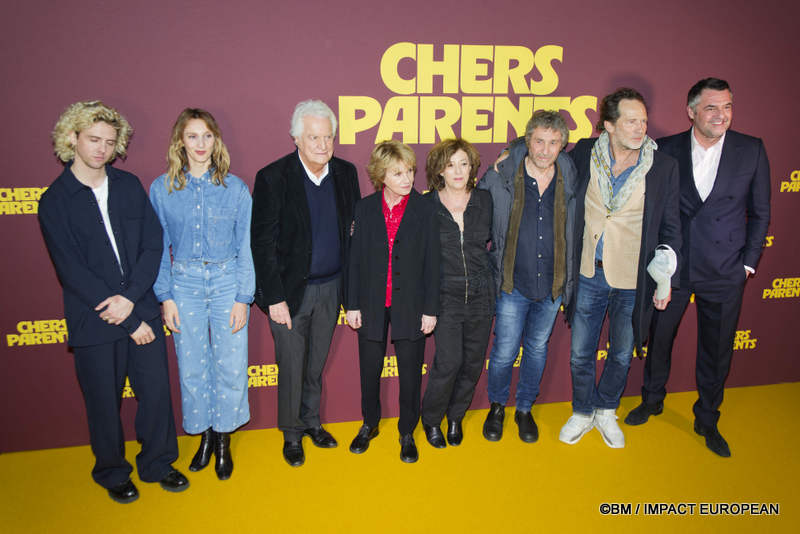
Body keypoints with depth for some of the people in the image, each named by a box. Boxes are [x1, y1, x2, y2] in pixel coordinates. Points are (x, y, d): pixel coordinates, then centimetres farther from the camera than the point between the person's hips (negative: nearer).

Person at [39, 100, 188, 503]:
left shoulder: (129, 186, 4)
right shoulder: (54, 202, -6)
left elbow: (153, 244, -1)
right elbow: (73, 272, -11)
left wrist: (131, 297, -15)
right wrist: (128, 321, -13)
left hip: (141, 311, 3)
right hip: (93, 322, -2)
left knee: (156, 390, 10)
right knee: (104, 402, 12)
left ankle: (157, 464, 32)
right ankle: (112, 473, 35)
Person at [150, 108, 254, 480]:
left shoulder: (235, 188, -1)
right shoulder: (161, 189, 2)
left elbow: (246, 247, 0)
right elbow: (158, 247, 5)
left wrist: (243, 297, -5)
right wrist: (165, 297, -1)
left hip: (228, 282, -1)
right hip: (184, 283, 1)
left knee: (230, 365, 2)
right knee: (192, 367, 8)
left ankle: (223, 438, 23)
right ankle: (204, 435, 30)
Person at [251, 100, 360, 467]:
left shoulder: (346, 173, 0)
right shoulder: (273, 178, -13)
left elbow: (354, 230, 6)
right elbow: (262, 243, -12)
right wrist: (274, 297, -14)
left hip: (331, 287, 4)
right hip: (290, 289, -4)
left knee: (317, 363, 18)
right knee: (291, 367, 8)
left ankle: (311, 420, 39)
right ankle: (291, 434, 29)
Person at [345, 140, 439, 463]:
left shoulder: (424, 209, -4)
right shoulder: (365, 208, 0)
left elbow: (431, 262, -3)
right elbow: (355, 258, 2)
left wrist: (430, 309, -5)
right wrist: (352, 304, 0)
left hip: (410, 306, -1)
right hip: (372, 305, 2)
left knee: (410, 372, 9)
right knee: (369, 369, 14)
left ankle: (407, 433, 29)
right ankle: (370, 424, 37)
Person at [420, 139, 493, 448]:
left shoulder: (485, 201, 3)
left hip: (480, 295, 3)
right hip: (446, 297, -3)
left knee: (473, 363, 9)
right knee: (449, 362, -10)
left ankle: (456, 417, 33)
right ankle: (431, 419, 17)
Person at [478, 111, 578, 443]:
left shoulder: (569, 179, -1)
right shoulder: (499, 178, -9)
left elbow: (572, 231, 12)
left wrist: (567, 279, 11)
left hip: (552, 284, 3)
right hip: (513, 282, -2)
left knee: (537, 348, 16)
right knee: (504, 351, 4)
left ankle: (525, 409, 36)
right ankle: (497, 407, 31)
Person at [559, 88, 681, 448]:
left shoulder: (663, 166, -8)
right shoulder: (584, 154, -6)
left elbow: (670, 228, 0)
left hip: (633, 280, 0)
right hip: (588, 273, 1)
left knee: (622, 354, 17)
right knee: (580, 354, 14)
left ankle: (605, 411, 44)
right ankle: (582, 413, 39)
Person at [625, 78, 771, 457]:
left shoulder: (751, 151, -3)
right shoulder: (665, 151, -5)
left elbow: (760, 212, 3)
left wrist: (748, 262, 0)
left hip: (724, 273, 0)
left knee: (717, 351, 12)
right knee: (658, 338, 15)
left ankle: (707, 421, 33)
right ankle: (652, 401, 40)